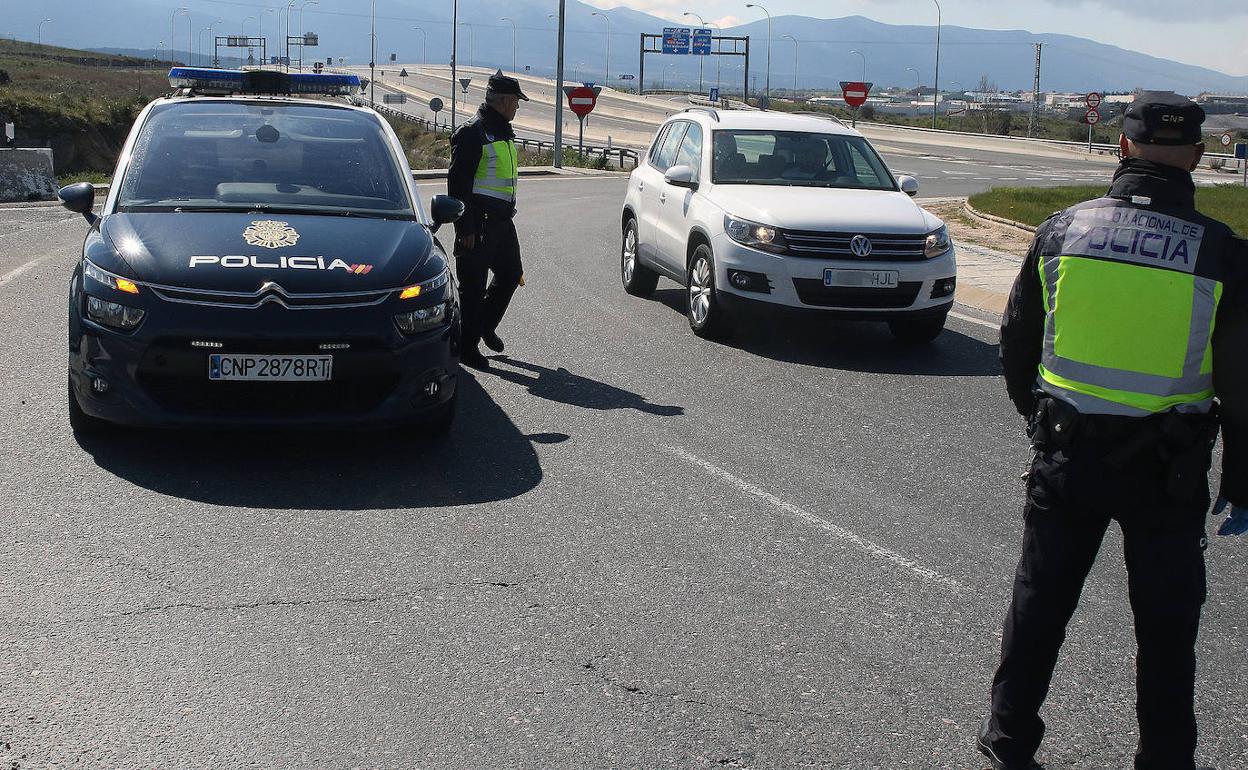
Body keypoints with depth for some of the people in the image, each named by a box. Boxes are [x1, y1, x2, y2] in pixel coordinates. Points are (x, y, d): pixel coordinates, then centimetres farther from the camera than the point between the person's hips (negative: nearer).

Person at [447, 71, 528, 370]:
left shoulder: (503, 130, 16)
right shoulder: (472, 132, -14)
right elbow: (458, 183, -18)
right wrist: (465, 229, -20)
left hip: (502, 221, 9)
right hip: (478, 224, -9)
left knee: (511, 273, 15)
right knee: (473, 286, -2)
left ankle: (486, 325, 34)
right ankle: (467, 348, 7)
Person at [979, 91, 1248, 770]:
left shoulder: (1061, 229, -4)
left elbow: (1016, 345, 6)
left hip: (1067, 457, 2)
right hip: (1167, 472, -2)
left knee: (1039, 601, 16)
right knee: (1166, 624, 13)